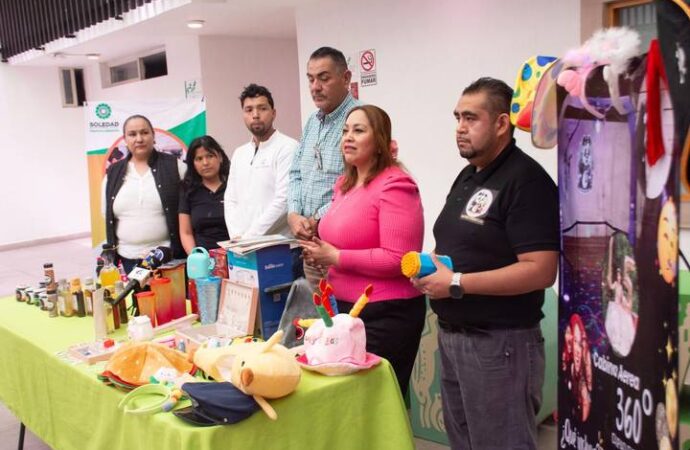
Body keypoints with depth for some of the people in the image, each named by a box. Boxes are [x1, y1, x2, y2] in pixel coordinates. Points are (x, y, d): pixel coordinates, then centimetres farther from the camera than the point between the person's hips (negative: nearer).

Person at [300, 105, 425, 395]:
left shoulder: (394, 185, -17)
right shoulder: (345, 183, 10)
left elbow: (397, 259, -24)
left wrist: (336, 258, -19)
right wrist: (321, 254, 6)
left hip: (386, 314, -9)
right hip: (348, 307, 9)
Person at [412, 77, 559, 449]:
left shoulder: (526, 180, -16)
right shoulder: (467, 177, 12)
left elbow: (540, 271, -24)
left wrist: (457, 283, -22)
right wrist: (433, 264, 1)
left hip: (499, 342, -9)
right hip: (451, 334, 9)